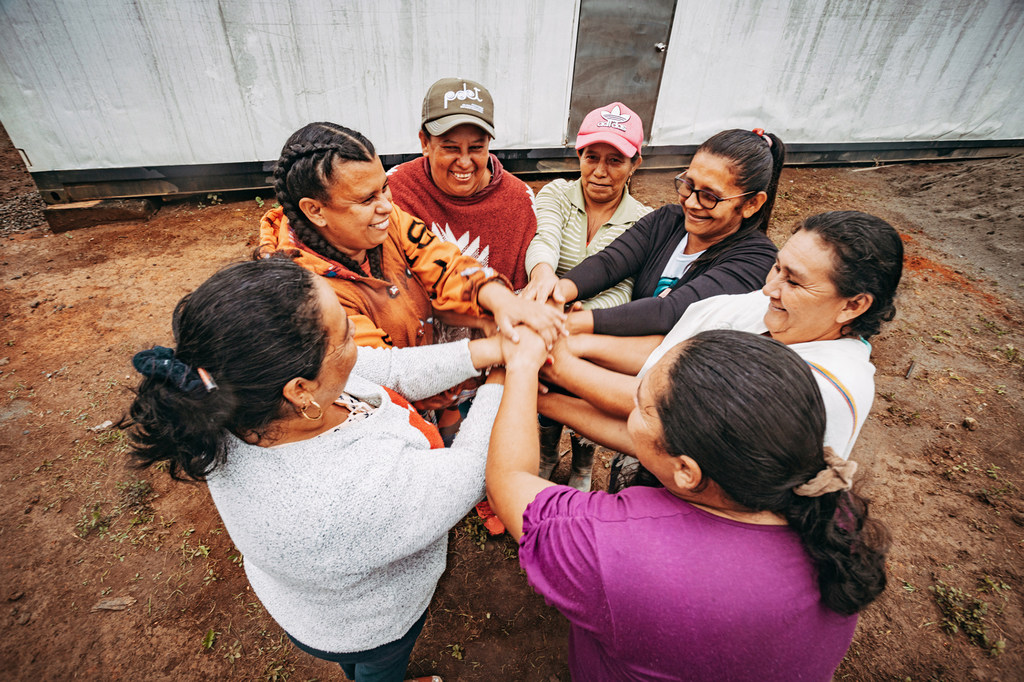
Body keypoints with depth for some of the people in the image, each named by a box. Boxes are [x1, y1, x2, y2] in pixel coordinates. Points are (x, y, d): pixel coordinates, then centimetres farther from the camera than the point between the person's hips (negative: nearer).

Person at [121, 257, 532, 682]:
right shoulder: (355, 496, -50)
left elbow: (395, 371, -21)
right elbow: (472, 470, -32)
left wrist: (489, 349, -24)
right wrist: (507, 379, -19)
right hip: (366, 628, -5)